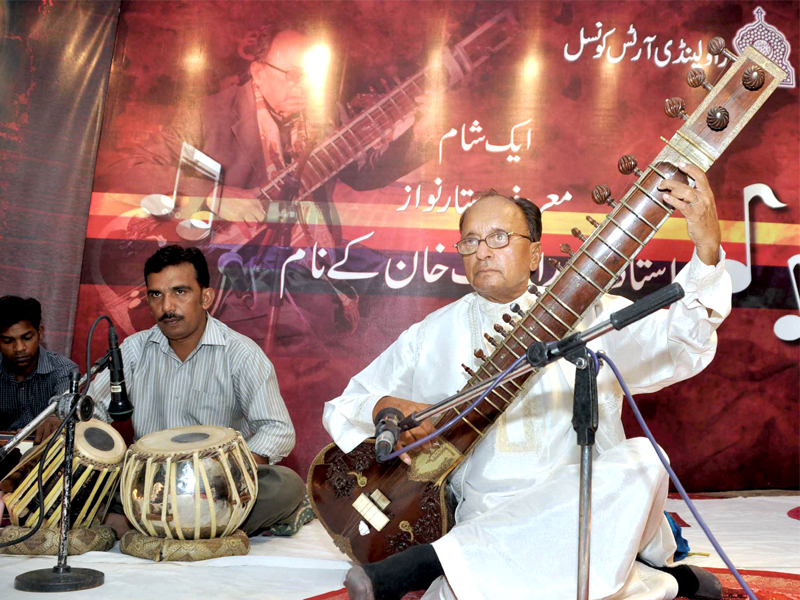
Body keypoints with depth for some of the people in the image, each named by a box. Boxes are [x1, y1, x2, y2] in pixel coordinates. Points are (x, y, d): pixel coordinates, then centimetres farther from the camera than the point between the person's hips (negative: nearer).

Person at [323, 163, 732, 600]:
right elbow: (341, 408, 16)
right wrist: (384, 409, -8)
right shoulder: (431, 337, 13)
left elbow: (680, 347, -4)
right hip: (485, 526, -1)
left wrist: (707, 249, -20)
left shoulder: (588, 316, 10)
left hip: (587, 514, 2)